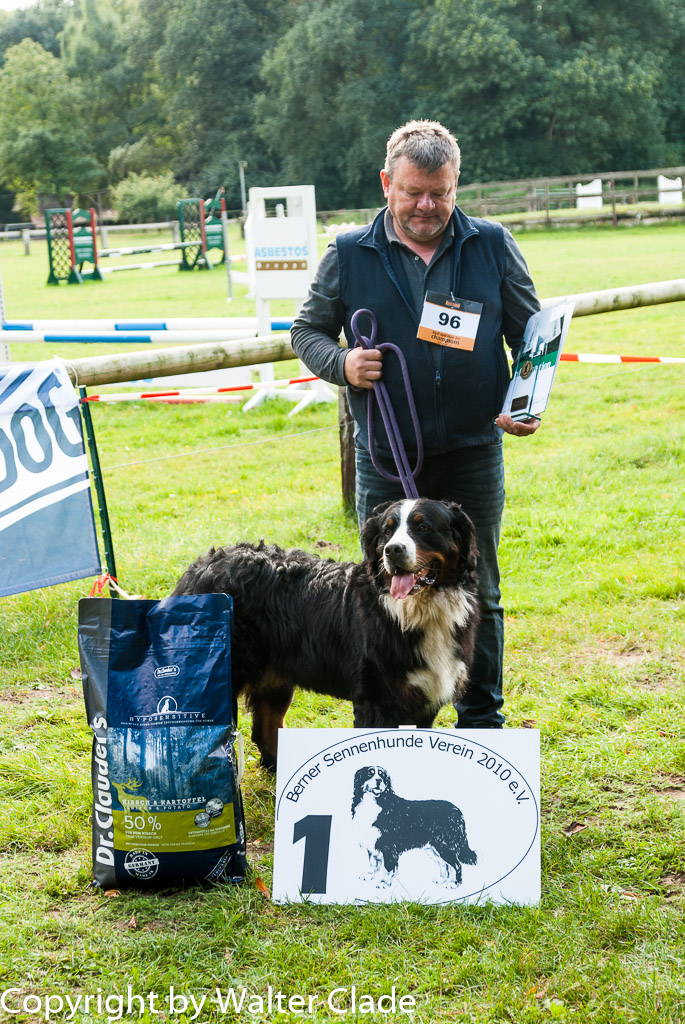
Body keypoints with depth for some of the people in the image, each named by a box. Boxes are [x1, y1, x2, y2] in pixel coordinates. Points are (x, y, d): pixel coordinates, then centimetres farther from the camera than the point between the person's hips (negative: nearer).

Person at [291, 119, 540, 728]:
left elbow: (532, 335, 9)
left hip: (474, 455, 0)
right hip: (385, 459, 0)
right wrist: (342, 364, -11)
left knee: (477, 593, 10)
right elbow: (307, 331, 10)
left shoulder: (493, 246, 2)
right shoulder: (350, 255, 1)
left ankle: (483, 722, 24)